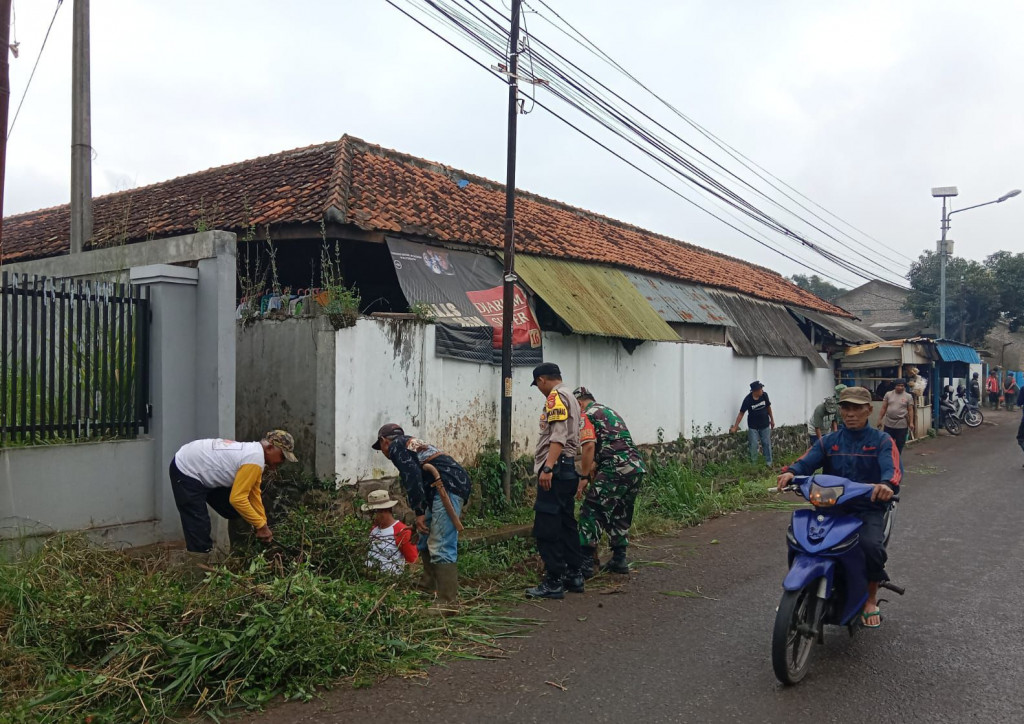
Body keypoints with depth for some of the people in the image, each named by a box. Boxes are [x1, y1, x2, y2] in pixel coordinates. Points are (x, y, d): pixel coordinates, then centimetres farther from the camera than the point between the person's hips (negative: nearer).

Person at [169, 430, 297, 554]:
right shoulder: (255, 459, -29)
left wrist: (262, 524, 5)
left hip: (203, 470, 10)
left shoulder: (255, 451, 2)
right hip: (185, 472, -10)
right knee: (198, 526, -11)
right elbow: (237, 499, -30)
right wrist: (261, 525, -20)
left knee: (236, 514, 10)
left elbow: (254, 494, 8)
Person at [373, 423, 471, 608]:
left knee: (441, 548, -12)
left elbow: (412, 476, -11)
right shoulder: (414, 444, 32)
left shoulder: (396, 445, 4)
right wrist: (423, 512, 36)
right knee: (425, 542, 19)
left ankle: (448, 603, -13)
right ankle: (428, 589, 26)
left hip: (447, 487, -10)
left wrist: (419, 512, -11)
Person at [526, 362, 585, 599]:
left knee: (547, 527, -8)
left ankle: (554, 582, -7)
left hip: (556, 468, -10)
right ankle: (574, 575, 19)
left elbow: (558, 436, -20)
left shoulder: (556, 397, -8)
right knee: (566, 523, 14)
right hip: (570, 467, 10)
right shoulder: (571, 398, 23)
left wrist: (548, 468, -27)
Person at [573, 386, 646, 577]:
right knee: (621, 514, 20)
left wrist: (583, 477, -2)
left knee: (591, 512, -2)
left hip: (616, 470, -8)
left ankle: (585, 563, -3)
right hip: (637, 468, 9)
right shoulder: (610, 411, 27)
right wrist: (595, 466, 34)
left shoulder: (587, 415, 1)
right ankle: (619, 559, 24)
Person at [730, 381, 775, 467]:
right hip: (753, 426, -3)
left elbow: (768, 407, 6)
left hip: (765, 425, 3)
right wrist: (735, 427, -16)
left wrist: (772, 419, 12)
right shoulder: (748, 400, -21)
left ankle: (768, 463, 15)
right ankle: (753, 464, 11)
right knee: (753, 445, -1)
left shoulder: (764, 395, -12)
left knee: (766, 444, 6)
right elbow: (741, 413, -15)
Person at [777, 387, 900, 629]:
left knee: (871, 546, -32)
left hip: (869, 510, -2)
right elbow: (808, 461, -5)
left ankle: (871, 599, -1)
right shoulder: (829, 442, 13)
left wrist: (888, 484, -41)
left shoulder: (881, 441, 3)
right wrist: (791, 472, -29)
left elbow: (892, 467, -17)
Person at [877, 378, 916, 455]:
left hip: (901, 425, -1)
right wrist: (880, 419, 2)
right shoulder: (888, 394, 3)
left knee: (899, 445, 5)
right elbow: (883, 408, 5)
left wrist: (911, 423, -7)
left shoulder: (908, 396, 0)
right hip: (888, 424, 1)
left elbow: (910, 410, 0)